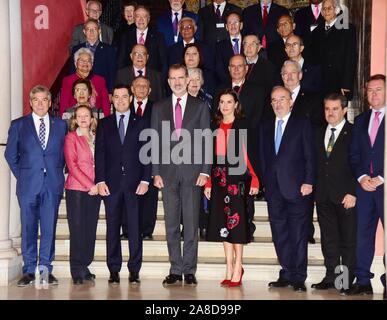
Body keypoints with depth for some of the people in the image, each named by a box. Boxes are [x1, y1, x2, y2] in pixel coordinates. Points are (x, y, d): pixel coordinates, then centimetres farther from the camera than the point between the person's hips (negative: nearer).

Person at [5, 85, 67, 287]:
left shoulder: (61, 125, 10)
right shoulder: (18, 125, 7)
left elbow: (65, 153, 13)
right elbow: (10, 154, 9)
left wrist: (57, 173, 5)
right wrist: (21, 176, 4)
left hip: (53, 184, 1)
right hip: (28, 185, -1)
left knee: (49, 229, 3)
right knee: (28, 229, 3)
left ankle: (46, 269, 12)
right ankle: (29, 271, 12)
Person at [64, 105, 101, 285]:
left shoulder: (96, 138, 14)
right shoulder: (71, 137, 1)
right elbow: (72, 165, -7)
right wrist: (89, 185, -12)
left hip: (94, 190, 4)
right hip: (76, 189, -4)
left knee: (90, 229, 4)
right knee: (78, 229, -3)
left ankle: (85, 267, 13)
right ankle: (77, 271, 5)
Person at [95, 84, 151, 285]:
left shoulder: (141, 123, 9)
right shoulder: (104, 124, 12)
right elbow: (99, 154, 6)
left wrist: (145, 180, -5)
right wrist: (100, 181, -4)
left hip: (135, 182, -1)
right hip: (111, 183, 1)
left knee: (135, 228, 0)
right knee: (112, 227, 3)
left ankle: (134, 270, 6)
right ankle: (114, 270, 9)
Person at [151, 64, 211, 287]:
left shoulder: (200, 106, 7)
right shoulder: (159, 108, 12)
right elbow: (155, 142, 9)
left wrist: (204, 171, -6)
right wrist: (156, 172, 0)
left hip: (192, 171, -2)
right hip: (168, 172, 2)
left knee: (191, 224, -1)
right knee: (171, 224, 4)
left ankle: (189, 271, 6)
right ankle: (175, 270, 11)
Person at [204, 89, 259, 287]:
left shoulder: (243, 125, -1)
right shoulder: (214, 126, 13)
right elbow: (210, 155, 13)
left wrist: (254, 180, -13)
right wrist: (208, 182, 8)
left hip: (237, 178, -5)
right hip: (219, 178, 5)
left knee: (236, 219, -5)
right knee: (223, 222, 6)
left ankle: (237, 267, 5)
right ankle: (229, 269, 13)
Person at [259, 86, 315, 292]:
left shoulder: (302, 124, 3)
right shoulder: (265, 126, 16)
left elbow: (309, 155, -2)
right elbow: (263, 156, 14)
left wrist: (308, 182, -10)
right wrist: (265, 181, 6)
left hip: (296, 188, -4)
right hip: (273, 189, 4)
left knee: (298, 234, 0)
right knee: (279, 234, 7)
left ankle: (298, 277, 7)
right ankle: (286, 273, 16)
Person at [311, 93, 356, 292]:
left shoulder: (354, 133, -2)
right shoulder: (319, 134, 15)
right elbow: (316, 164, 14)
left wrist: (353, 192, -13)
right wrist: (314, 187, 4)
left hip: (345, 195, -5)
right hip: (323, 195, 5)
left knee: (348, 240, 1)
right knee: (329, 239, 9)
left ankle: (348, 280, 9)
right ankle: (331, 277, 16)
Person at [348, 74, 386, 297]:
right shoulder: (360, 121, 17)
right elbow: (354, 155, 14)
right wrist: (362, 177, -2)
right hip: (364, 186, 5)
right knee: (363, 234, 5)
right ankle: (363, 281, 11)